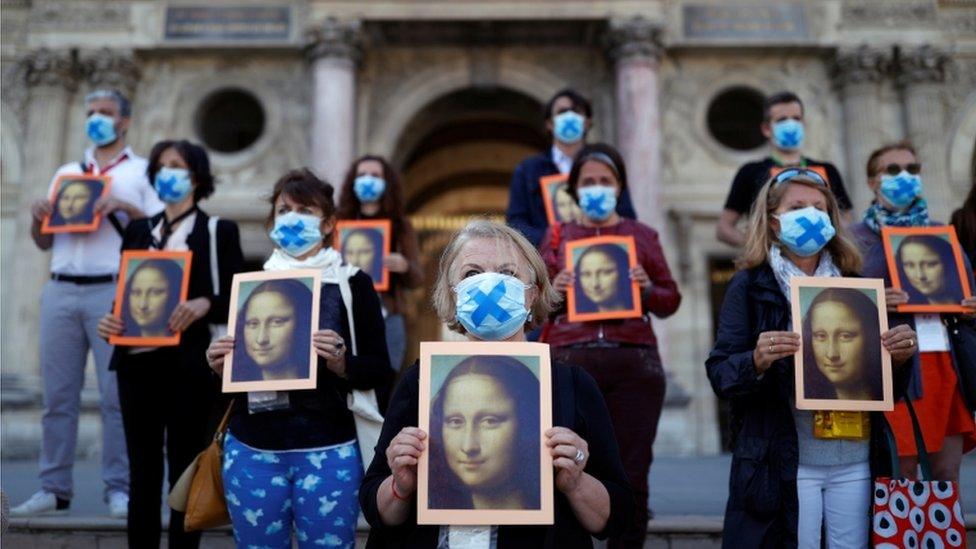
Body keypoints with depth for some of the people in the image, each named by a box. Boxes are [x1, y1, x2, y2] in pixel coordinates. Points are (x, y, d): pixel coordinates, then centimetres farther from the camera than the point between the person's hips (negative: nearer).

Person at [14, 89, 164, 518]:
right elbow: (43, 242, 22)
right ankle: (54, 490, 8)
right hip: (61, 290, 4)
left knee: (117, 394, -6)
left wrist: (126, 207, -13)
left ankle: (119, 490, -1)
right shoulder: (66, 173, 23)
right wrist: (38, 217, 1)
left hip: (112, 291, -4)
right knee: (58, 395, 2)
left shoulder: (143, 172, 11)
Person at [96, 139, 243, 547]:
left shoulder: (220, 231, 3)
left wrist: (204, 304, -22)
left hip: (189, 366, -4)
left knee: (185, 470, 3)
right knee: (142, 470, 9)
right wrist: (110, 320, -5)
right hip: (138, 362, 4)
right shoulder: (137, 230, 16)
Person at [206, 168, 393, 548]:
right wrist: (220, 366, -5)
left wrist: (342, 363, -21)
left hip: (327, 451, -3)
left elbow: (380, 371, -3)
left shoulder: (353, 284, -2)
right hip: (251, 449, 3)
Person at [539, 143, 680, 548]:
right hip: (569, 360, 0)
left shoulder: (643, 236, 14)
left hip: (634, 363, 1)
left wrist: (648, 290, -7)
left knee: (631, 476, 2)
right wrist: (553, 291, -8)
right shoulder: (557, 236, 13)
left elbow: (671, 301, 14)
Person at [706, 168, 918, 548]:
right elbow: (719, 374, -8)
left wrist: (898, 358, -6)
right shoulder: (750, 286, -1)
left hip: (856, 463, 4)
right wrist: (757, 361, -27)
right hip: (780, 466, -4)